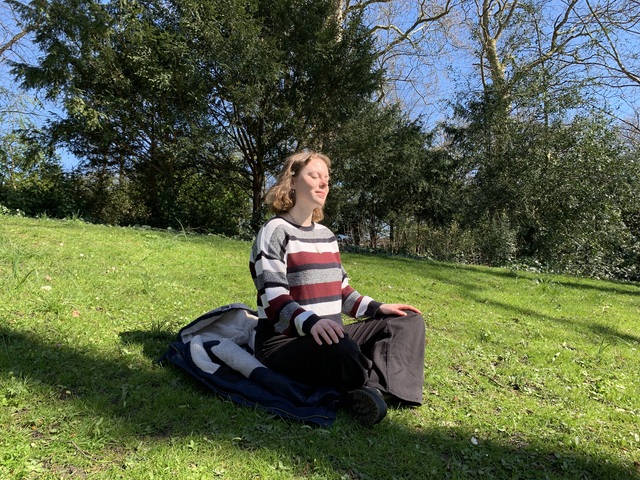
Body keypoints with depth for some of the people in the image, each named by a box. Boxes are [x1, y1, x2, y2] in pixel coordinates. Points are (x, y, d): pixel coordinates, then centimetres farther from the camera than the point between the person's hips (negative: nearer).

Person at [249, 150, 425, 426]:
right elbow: (273, 298, -20)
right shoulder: (275, 232, -9)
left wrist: (377, 308, 4)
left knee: (409, 322, 3)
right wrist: (310, 322, -37)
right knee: (340, 349, -41)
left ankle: (373, 387, -21)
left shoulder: (326, 234, 15)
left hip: (328, 337, 9)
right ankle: (386, 384, -9)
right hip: (283, 341, -8)